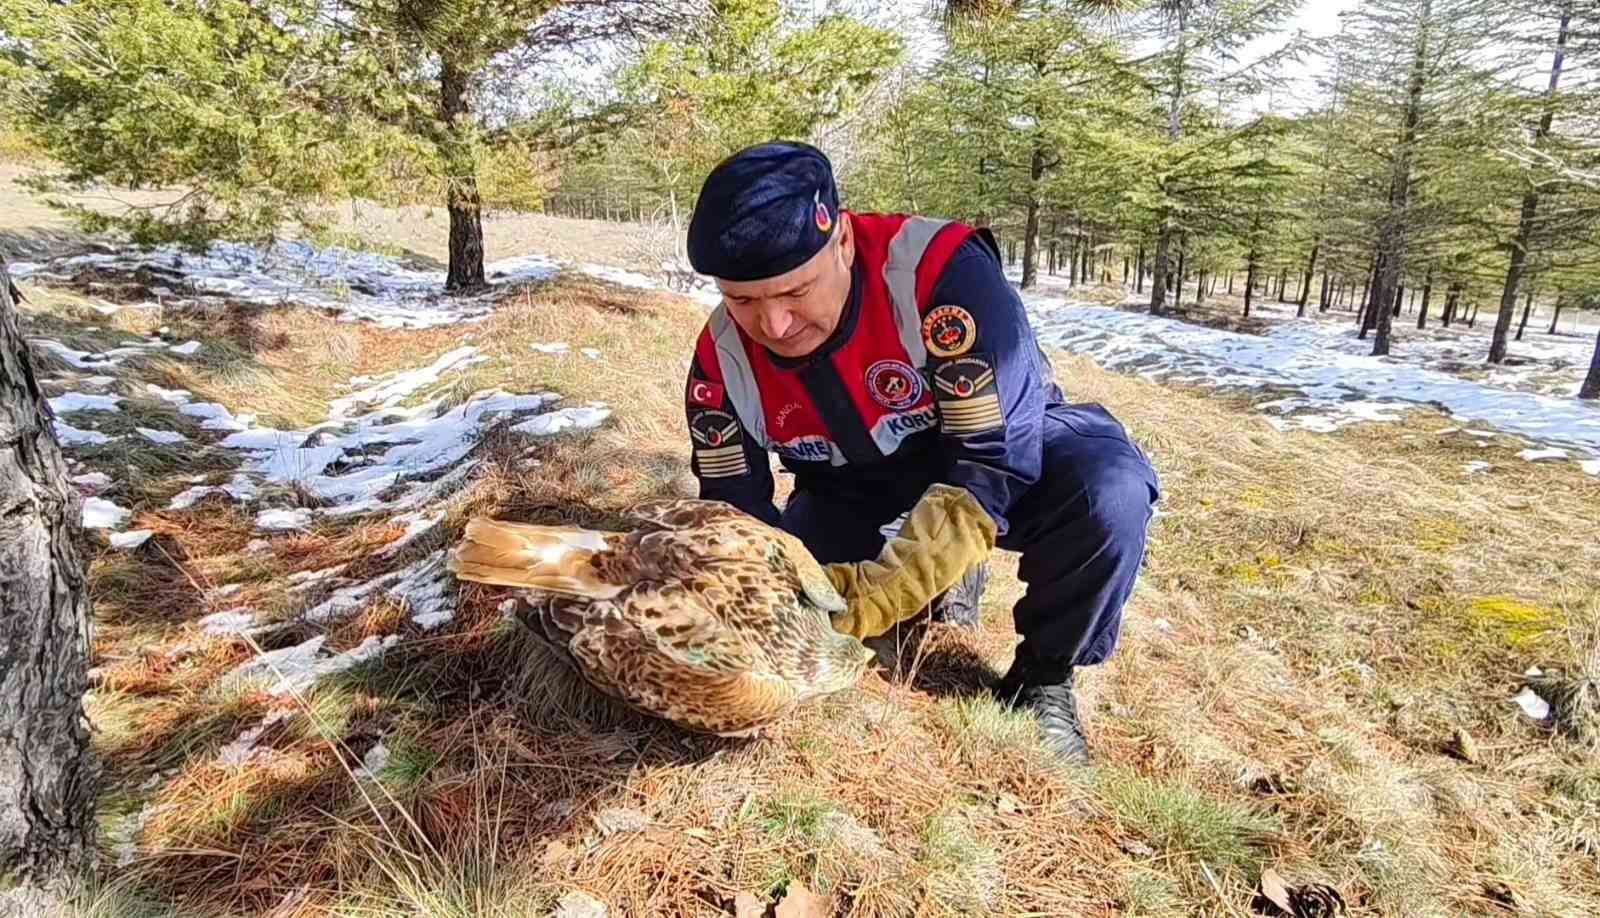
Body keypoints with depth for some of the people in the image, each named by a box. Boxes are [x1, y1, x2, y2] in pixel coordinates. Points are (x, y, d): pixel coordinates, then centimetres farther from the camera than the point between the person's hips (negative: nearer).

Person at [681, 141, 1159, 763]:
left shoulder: (939, 268, -35)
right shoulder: (722, 360, -19)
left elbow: (991, 457, -33)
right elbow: (736, 510, -9)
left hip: (1003, 449, -3)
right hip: (857, 493, 4)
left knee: (1107, 491, -35)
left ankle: (1043, 680, -7)